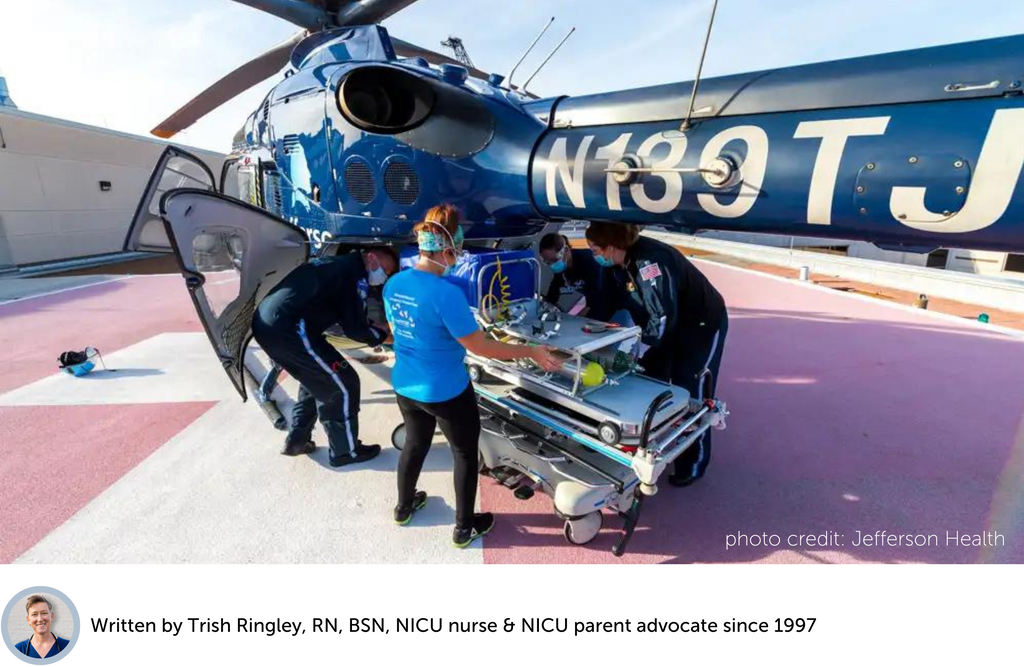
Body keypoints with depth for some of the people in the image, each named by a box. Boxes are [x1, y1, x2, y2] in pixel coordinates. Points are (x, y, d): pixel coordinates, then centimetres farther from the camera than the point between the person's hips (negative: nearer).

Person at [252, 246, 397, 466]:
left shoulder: (339, 265, 22)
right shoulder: (355, 274, -5)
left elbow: (346, 318, 27)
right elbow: (355, 329, -7)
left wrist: (377, 331, 25)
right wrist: (385, 336, 9)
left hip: (265, 322, 10)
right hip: (287, 329, -10)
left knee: (317, 380, 25)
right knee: (342, 384, 2)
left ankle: (296, 441, 32)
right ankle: (345, 450, 14)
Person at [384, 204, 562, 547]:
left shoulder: (393, 284, -5)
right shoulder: (446, 293, -28)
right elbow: (479, 346, -23)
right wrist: (531, 351, -14)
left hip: (406, 386, 7)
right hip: (446, 393, -7)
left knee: (415, 443, 29)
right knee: (466, 454, 16)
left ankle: (404, 507, 51)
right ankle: (464, 528, 33)